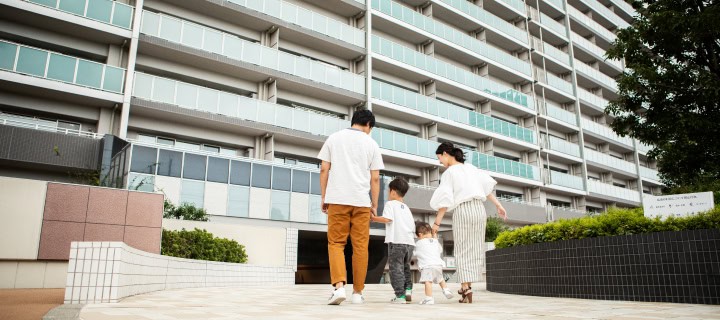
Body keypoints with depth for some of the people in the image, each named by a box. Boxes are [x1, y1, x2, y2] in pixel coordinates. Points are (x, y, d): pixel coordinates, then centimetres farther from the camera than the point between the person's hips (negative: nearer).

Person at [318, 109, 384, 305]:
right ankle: (357, 292, 12)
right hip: (361, 201, 0)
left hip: (337, 199, 0)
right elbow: (375, 178, 5)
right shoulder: (371, 143, 8)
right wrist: (374, 205, 11)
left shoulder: (334, 138, 10)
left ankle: (339, 286, -13)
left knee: (336, 243, 4)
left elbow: (324, 169, 5)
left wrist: (323, 197, 11)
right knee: (360, 246, 6)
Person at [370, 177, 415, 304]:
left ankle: (400, 296, -4)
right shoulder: (406, 208, 23)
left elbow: (387, 219, -13)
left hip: (396, 241, -7)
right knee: (405, 267, 21)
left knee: (396, 268, -2)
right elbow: (413, 226, 19)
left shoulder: (390, 204, 3)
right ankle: (408, 289, 10)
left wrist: (374, 218, -3)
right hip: (410, 242, 7)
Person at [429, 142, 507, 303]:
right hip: (479, 208, 5)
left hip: (462, 210, -5)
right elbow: (486, 186, 10)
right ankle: (467, 284, 15)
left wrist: (437, 222, -6)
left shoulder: (448, 173, -2)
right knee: (475, 247, 10)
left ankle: (466, 288, -3)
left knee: (463, 249, 2)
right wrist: (498, 205, 12)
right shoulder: (471, 167, 14)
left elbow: (445, 201, -8)